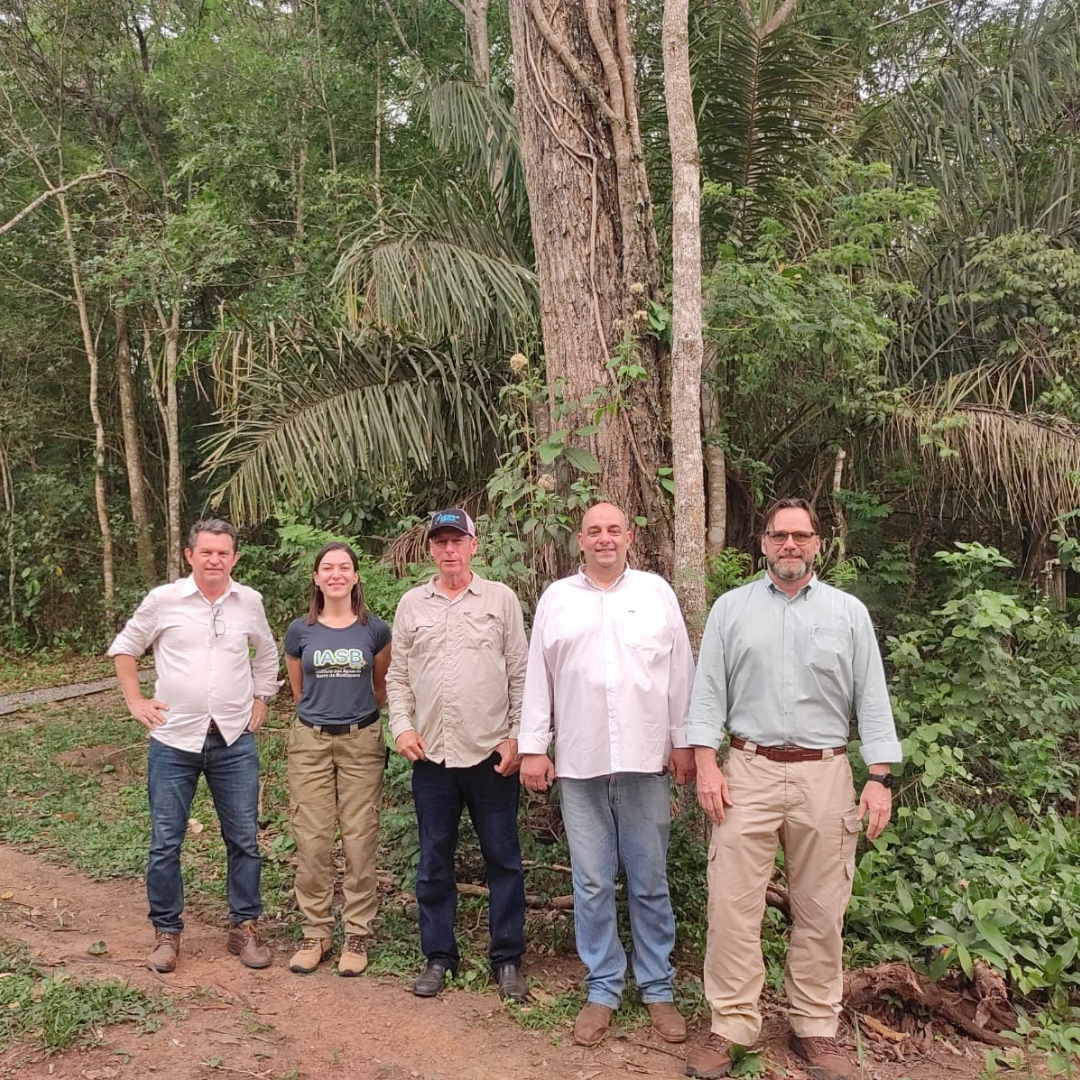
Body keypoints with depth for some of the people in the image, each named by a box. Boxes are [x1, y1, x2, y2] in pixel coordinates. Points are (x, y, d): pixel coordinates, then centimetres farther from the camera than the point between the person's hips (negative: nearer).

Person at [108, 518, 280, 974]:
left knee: (244, 840, 7)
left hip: (234, 740, 2)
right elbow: (124, 648, 8)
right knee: (165, 843, 6)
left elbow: (266, 654, 20)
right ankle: (166, 931, 23)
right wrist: (136, 701, 2)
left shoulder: (249, 602, 3)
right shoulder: (163, 599, -4)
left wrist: (261, 701, 13)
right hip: (174, 740, -1)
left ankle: (244, 927, 22)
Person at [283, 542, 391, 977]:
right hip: (310, 744, 1)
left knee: (360, 842, 1)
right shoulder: (300, 631, 2)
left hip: (361, 742, -1)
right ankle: (315, 933, 16)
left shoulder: (375, 630, 0)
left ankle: (357, 935, 13)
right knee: (312, 843, 3)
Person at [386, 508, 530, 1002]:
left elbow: (520, 674, 2)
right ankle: (438, 956, 24)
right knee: (434, 861, 10)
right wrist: (402, 726, -2)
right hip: (431, 754, 2)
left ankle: (507, 959, 18)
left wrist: (517, 737, -4)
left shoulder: (501, 599, 2)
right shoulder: (412, 604, 8)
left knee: (503, 859, 5)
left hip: (491, 753, -2)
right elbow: (397, 675, 11)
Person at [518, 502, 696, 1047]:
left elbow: (680, 672, 5)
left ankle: (658, 989, 21)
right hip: (580, 762, 1)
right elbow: (538, 677, 6)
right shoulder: (556, 598, 7)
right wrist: (533, 747, 2)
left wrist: (683, 740, 2)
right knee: (591, 883, 8)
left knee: (650, 881, 8)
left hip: (645, 759, 0)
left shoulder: (656, 592, 5)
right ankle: (603, 989, 21)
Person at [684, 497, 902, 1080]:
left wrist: (880, 778, -2)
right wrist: (706, 764, -5)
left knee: (821, 909, 8)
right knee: (733, 904, -1)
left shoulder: (849, 612, 7)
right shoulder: (731, 607, 6)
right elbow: (708, 690, 4)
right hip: (748, 771, 0)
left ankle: (816, 1027, 22)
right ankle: (730, 1027, 11)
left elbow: (872, 699, 5)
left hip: (824, 774, 1)